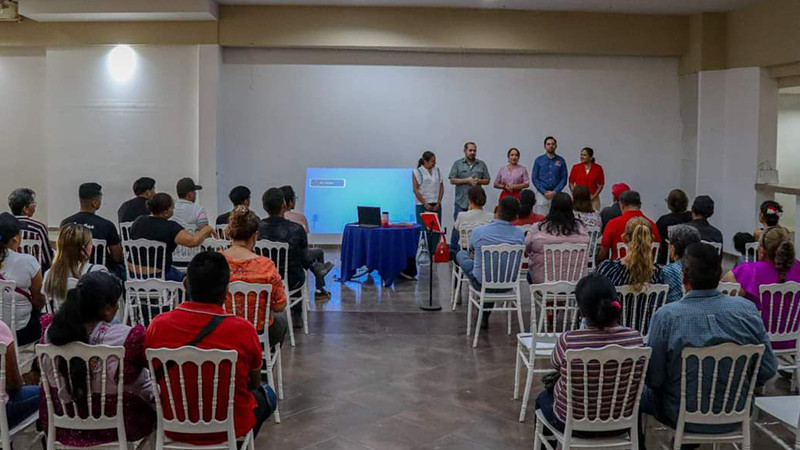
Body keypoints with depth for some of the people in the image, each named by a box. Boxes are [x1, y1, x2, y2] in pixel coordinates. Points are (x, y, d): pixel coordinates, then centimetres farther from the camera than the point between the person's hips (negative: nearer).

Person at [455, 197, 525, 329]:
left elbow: (472, 250, 5)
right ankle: (484, 317, 39)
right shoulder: (519, 234, -12)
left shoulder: (479, 231, -18)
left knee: (461, 254, 23)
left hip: (482, 283, -2)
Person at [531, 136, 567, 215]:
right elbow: (534, 178, 2)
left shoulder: (561, 161, 5)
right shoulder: (539, 160, 4)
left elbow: (564, 179, 3)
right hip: (541, 194, 0)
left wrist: (554, 192, -8)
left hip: (556, 194, 0)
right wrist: (544, 192, -7)